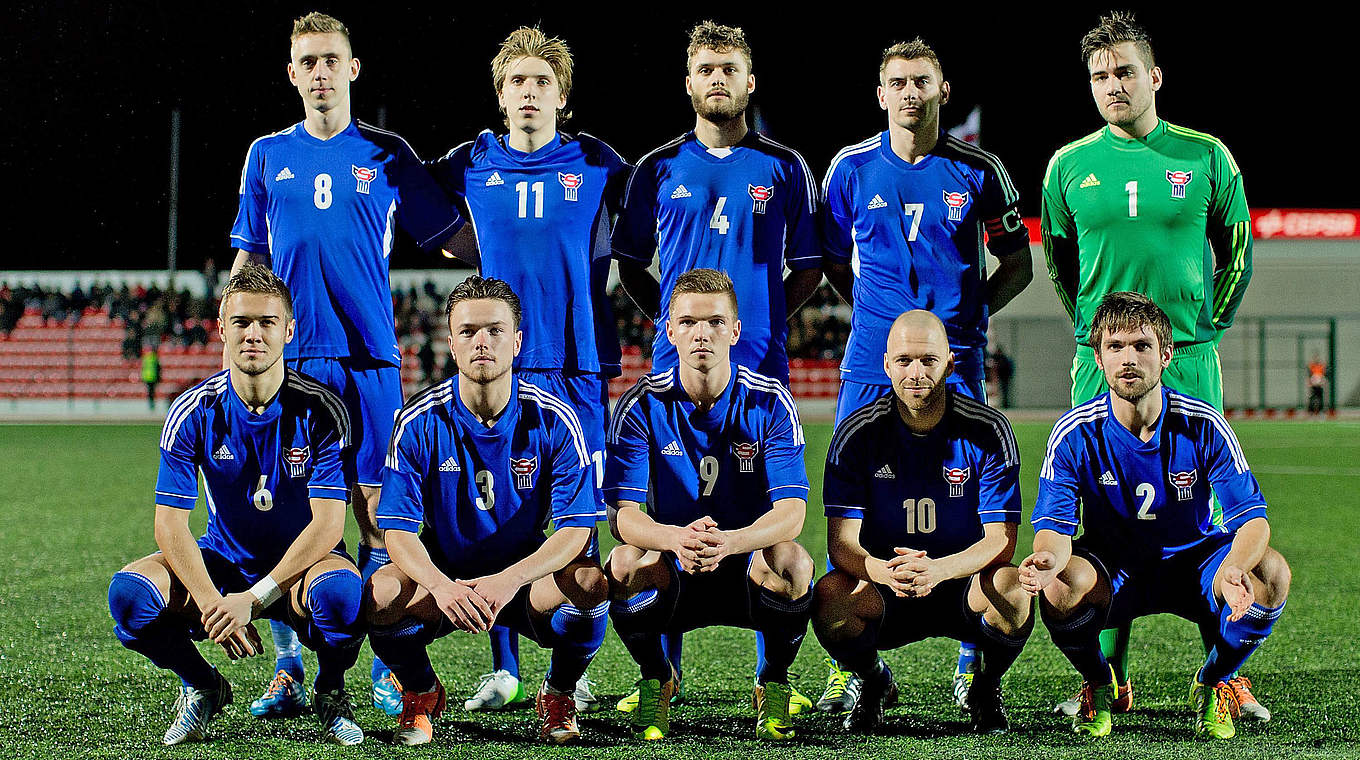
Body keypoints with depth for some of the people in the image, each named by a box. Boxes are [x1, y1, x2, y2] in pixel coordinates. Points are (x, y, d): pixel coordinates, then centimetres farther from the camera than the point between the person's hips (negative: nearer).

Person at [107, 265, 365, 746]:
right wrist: (212, 603, -28)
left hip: (304, 562, -2)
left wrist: (252, 599, -29)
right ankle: (202, 688, 5)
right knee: (129, 594, -26)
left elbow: (327, 525, -20)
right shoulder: (194, 413, -9)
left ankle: (330, 693, -3)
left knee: (341, 594, -39)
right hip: (221, 561, 2)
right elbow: (171, 526, -12)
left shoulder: (319, 410, -14)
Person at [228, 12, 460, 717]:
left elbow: (450, 236, 12)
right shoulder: (267, 155, 13)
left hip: (368, 357, -1)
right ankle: (288, 671, 6)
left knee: (374, 511, -3)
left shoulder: (387, 154, 8)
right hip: (287, 360, 1)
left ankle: (389, 670, 4)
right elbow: (248, 260, 17)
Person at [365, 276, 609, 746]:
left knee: (590, 581, -32)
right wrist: (441, 585, -35)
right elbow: (398, 530, -12)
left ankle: (558, 696, 0)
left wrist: (508, 580, -32)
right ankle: (420, 693, 3)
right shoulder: (420, 422, -9)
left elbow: (576, 529, -14)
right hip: (442, 573, 0)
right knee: (382, 593, -32)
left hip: (526, 574, 0)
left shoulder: (553, 420, -10)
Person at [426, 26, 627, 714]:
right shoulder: (469, 165, 8)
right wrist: (493, 267, 15)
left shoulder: (596, 165, 5)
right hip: (498, 363, 1)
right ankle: (503, 670, 10)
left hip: (577, 364, -1)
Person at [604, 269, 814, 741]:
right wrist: (676, 538, -39)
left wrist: (729, 541, -40)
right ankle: (655, 677, -1)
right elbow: (622, 512, -15)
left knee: (791, 561, -33)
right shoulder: (642, 406, -7)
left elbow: (791, 512, -17)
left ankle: (775, 682, -3)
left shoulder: (769, 402, -8)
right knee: (627, 561, -32)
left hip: (747, 570, 0)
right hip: (672, 578, 0)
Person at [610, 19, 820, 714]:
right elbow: (630, 263, 17)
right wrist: (669, 316, 5)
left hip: (760, 362, 0)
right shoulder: (659, 168, 10)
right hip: (676, 364, 1)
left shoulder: (783, 168, 8)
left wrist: (763, 316, 2)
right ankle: (664, 672, 6)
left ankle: (772, 673, 5)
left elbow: (808, 268, 12)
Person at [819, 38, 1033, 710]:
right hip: (871, 363, 1)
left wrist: (965, 316, 1)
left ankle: (973, 661, 12)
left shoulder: (978, 171, 3)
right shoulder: (851, 168, 5)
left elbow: (1017, 266, 11)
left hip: (954, 363, -1)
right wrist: (880, 314, 8)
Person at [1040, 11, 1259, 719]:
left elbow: (1237, 250, 13)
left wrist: (1208, 325, 8)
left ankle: (1226, 674, 7)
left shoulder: (1205, 156, 2)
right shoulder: (1069, 165, 5)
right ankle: (1110, 678, 9)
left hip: (1190, 362, -1)